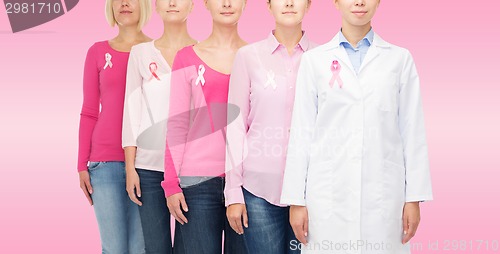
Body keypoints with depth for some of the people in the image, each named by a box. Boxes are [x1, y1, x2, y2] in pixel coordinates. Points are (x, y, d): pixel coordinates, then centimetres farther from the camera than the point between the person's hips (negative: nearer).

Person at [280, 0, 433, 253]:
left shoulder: (400, 58, 5)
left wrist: (414, 197, 0)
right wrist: (296, 199, 0)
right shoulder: (314, 60, 4)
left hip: (383, 192, 0)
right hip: (328, 192, 0)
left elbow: (412, 130, 4)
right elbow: (302, 132, 3)